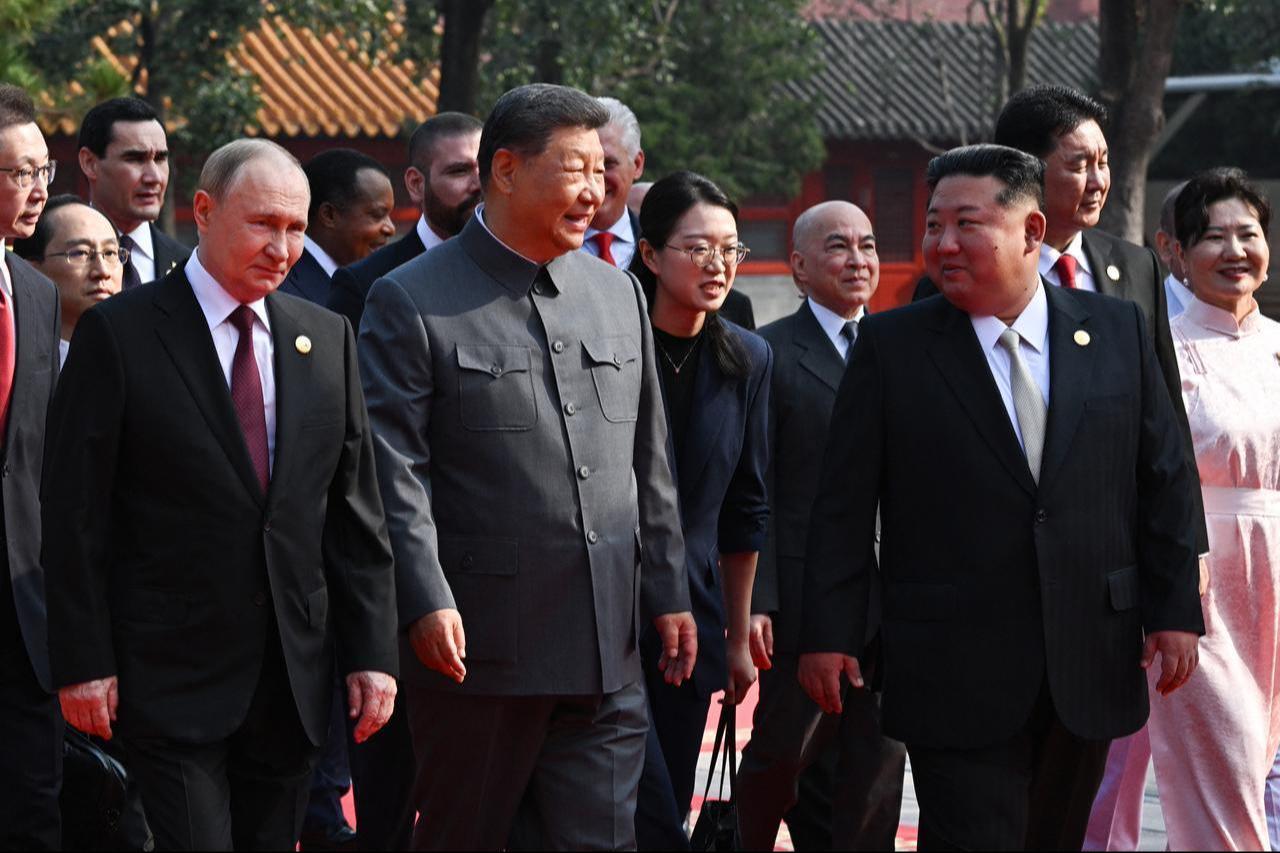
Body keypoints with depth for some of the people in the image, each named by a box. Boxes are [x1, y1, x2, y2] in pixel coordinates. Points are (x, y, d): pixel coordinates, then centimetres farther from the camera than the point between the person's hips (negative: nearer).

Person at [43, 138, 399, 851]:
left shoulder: (327, 339, 10)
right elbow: (75, 513, -5)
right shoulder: (119, 333, -5)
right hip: (173, 678, -5)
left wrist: (372, 652, 4)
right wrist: (84, 661, -9)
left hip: (296, 678, 5)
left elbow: (356, 509, 10)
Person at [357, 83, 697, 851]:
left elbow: (649, 464, 17)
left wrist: (668, 591, 12)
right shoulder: (411, 303, -4)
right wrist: (426, 601, -19)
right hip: (479, 645, -5)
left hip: (607, 648, 5)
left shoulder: (618, 295, 13)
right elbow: (395, 471, -10)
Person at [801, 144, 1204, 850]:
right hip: (954, 678, -3)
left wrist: (1175, 611, 4)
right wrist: (829, 633, -4)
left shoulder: (1117, 332, 6)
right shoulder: (891, 347, 1)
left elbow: (1163, 484, 9)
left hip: (1088, 673, 3)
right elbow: (844, 506, 1)